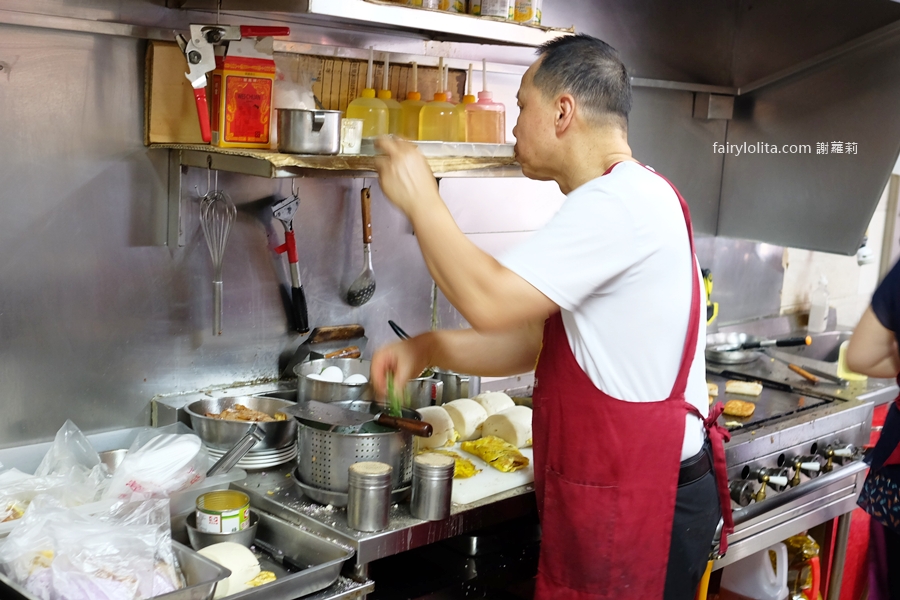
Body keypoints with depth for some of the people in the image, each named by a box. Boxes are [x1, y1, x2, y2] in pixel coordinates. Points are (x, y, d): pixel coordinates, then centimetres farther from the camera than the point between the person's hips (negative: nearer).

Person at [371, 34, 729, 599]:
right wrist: (427, 349, 3)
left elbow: (490, 302, -26)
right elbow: (537, 339, 14)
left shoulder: (620, 201, -20)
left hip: (637, 508, -10)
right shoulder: (621, 199, 14)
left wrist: (421, 201, -12)